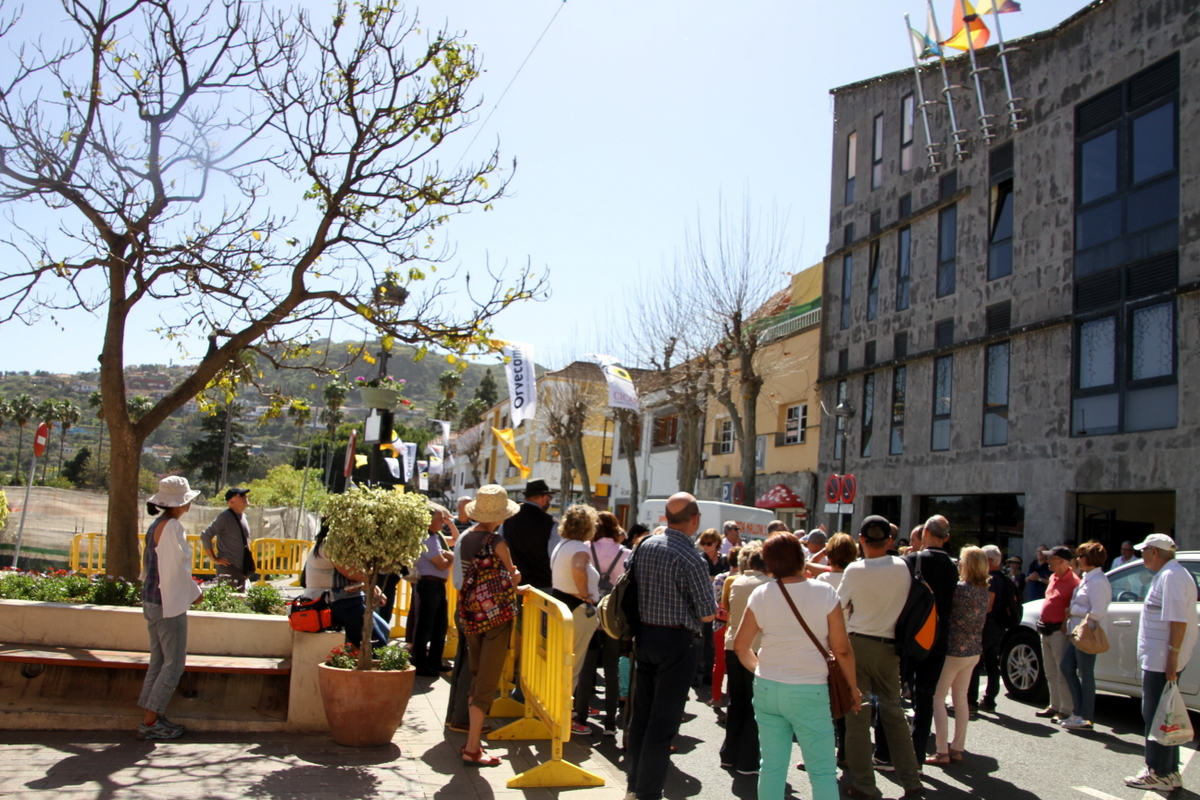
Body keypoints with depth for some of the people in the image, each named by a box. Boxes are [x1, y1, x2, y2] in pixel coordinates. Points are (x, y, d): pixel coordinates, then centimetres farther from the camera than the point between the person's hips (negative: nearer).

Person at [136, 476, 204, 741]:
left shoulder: (156, 525, 11)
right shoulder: (172, 526, -18)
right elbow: (177, 567, -19)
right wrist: (194, 593, -5)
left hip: (152, 600, 9)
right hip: (170, 603, -9)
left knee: (159, 661, 14)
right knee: (173, 665, -1)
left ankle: (153, 717, 19)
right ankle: (150, 722, 3)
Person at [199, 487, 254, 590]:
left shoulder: (243, 517, 12)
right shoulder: (224, 517, -13)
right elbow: (205, 536, -17)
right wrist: (214, 559, -14)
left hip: (241, 569, 8)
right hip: (228, 569, -8)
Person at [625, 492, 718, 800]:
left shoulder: (643, 546, 2)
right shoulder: (691, 559, -18)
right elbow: (707, 614, -14)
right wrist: (712, 610, 6)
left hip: (644, 635, 7)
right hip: (677, 642, -7)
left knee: (641, 714, 16)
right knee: (664, 721, 1)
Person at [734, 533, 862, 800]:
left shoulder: (760, 595, -3)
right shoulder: (825, 593, -11)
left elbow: (741, 646, 3)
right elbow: (842, 649, -8)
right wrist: (854, 687, 6)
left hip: (767, 688, 3)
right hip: (809, 690, -3)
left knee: (772, 766, 11)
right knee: (822, 770, 6)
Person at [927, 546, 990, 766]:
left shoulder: (959, 589, -21)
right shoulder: (985, 591, 3)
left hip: (953, 651, -7)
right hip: (974, 651, 8)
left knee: (937, 698, 2)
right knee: (961, 698, 16)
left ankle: (942, 752, 1)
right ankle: (957, 748, 22)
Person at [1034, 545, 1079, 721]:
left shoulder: (1073, 581, -15)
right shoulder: (1053, 578, 13)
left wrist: (1064, 627, -17)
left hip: (1059, 632, -10)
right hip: (1047, 630, 10)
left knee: (1063, 673, -5)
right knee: (1051, 673, 16)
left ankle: (1065, 711, -1)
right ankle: (1055, 706, 24)